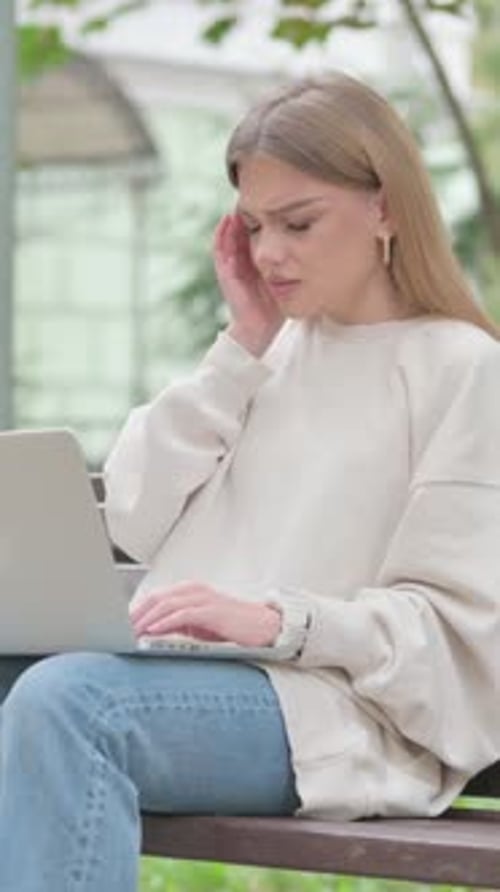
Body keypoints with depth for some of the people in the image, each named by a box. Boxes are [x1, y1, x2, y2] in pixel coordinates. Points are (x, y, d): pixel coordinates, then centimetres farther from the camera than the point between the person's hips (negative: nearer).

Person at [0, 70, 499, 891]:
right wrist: (241, 350, 9)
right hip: (198, 683, 6)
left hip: (343, 710, -6)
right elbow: (135, 522, 14)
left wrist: (276, 622, -21)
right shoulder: (280, 349, 22)